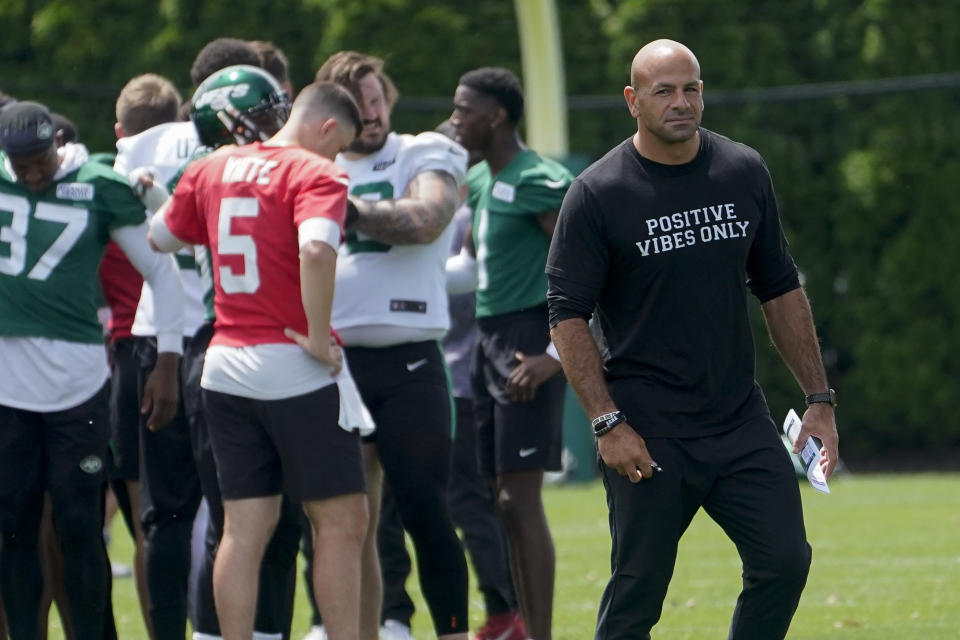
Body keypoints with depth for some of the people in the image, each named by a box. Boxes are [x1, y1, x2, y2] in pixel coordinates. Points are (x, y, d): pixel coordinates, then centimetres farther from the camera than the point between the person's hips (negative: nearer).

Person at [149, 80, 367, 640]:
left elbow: (160, 238, 23)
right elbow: (316, 248, -28)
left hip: (226, 366, 6)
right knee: (341, 523, 2)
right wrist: (320, 336, -20)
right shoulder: (316, 175, -10)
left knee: (244, 529, 8)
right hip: (297, 369, -6)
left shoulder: (211, 169, 10)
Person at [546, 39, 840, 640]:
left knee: (785, 561, -5)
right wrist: (608, 424, -14)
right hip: (648, 432, -4)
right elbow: (568, 316, -7)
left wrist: (819, 398, 10)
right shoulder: (599, 194, -7)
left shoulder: (744, 172, 7)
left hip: (741, 421, 4)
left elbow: (781, 291, 14)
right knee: (638, 590, -3)